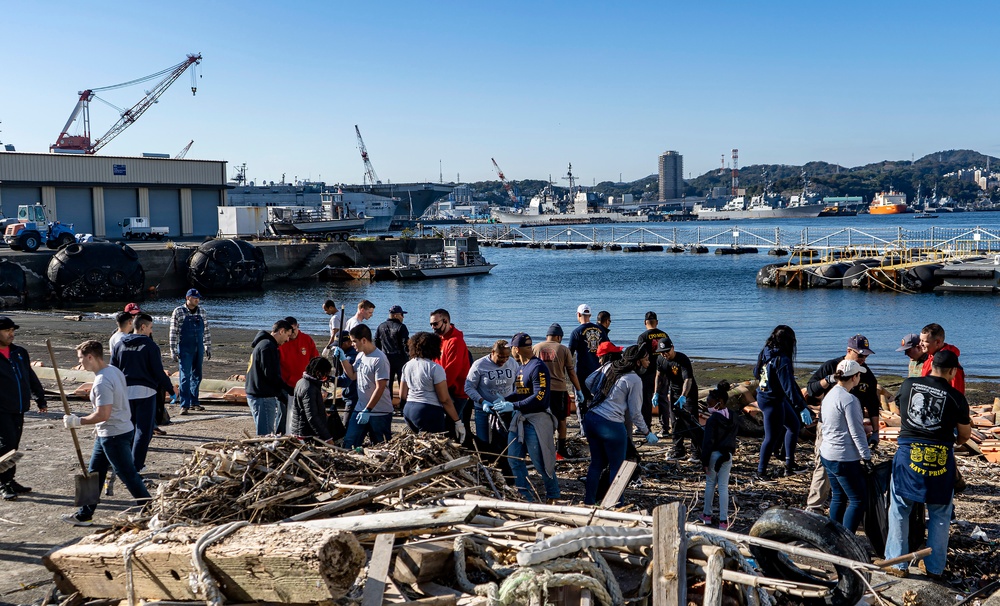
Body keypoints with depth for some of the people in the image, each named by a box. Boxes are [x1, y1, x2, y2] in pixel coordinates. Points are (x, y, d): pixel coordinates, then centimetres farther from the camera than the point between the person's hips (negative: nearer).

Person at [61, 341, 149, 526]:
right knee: (94, 473, 17)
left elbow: (103, 415, -27)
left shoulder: (102, 382, -24)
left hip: (114, 436, -10)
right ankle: (84, 515, 27)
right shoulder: (113, 370, 6)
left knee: (127, 475, -2)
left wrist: (77, 421, -15)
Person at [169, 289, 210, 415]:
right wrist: (173, 351, -10)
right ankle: (184, 405, -5)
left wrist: (208, 347, 11)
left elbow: (206, 330, 12)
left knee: (196, 376, 11)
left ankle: (194, 402, 21)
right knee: (185, 376, -6)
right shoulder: (179, 312, -7)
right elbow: (173, 332, -7)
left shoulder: (202, 311, 5)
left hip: (199, 348, 5)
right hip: (185, 349, -5)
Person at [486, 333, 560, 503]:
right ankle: (526, 497, 19)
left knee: (541, 463, 0)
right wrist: (500, 403, 4)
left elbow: (540, 397, -23)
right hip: (519, 420, 9)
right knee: (515, 461, 9)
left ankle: (553, 497, 18)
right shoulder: (521, 367, 13)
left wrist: (513, 406, -24)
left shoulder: (537, 367, -16)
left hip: (536, 421, -9)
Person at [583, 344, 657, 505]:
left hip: (591, 419, 7)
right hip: (612, 426, -7)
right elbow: (635, 412, -5)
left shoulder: (609, 367, 7)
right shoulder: (634, 380, -10)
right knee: (616, 467, 8)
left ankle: (588, 502, 23)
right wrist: (647, 433, 7)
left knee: (596, 463, 17)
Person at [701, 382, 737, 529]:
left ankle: (707, 515, 24)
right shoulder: (732, 418, 3)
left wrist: (704, 461, -11)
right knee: (723, 486, 5)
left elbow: (708, 442, -17)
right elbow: (733, 438, 12)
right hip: (727, 455, 5)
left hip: (714, 455, -5)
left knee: (710, 483, 13)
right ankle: (723, 520, 3)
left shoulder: (712, 420, -18)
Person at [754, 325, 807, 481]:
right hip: (773, 402, -10)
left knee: (794, 425, 22)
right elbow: (788, 386, -27)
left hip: (763, 397, 10)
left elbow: (756, 372, 16)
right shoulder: (782, 360, -24)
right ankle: (760, 472, 15)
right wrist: (800, 405, -25)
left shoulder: (764, 353, 1)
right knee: (772, 437, 3)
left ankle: (789, 463, 27)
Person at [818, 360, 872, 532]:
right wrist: (866, 457, -12)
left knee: (838, 498, 16)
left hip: (827, 454, 9)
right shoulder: (849, 399, -18)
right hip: (845, 459, -9)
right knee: (859, 500, -2)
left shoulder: (830, 395, 10)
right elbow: (857, 433, -18)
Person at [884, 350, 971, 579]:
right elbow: (965, 435, 5)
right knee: (939, 515, 15)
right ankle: (935, 566, 22)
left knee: (900, 510, 13)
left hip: (908, 453, 1)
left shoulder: (908, 385, 0)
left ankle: (897, 563, 17)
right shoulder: (956, 397, -6)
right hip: (941, 458, -1)